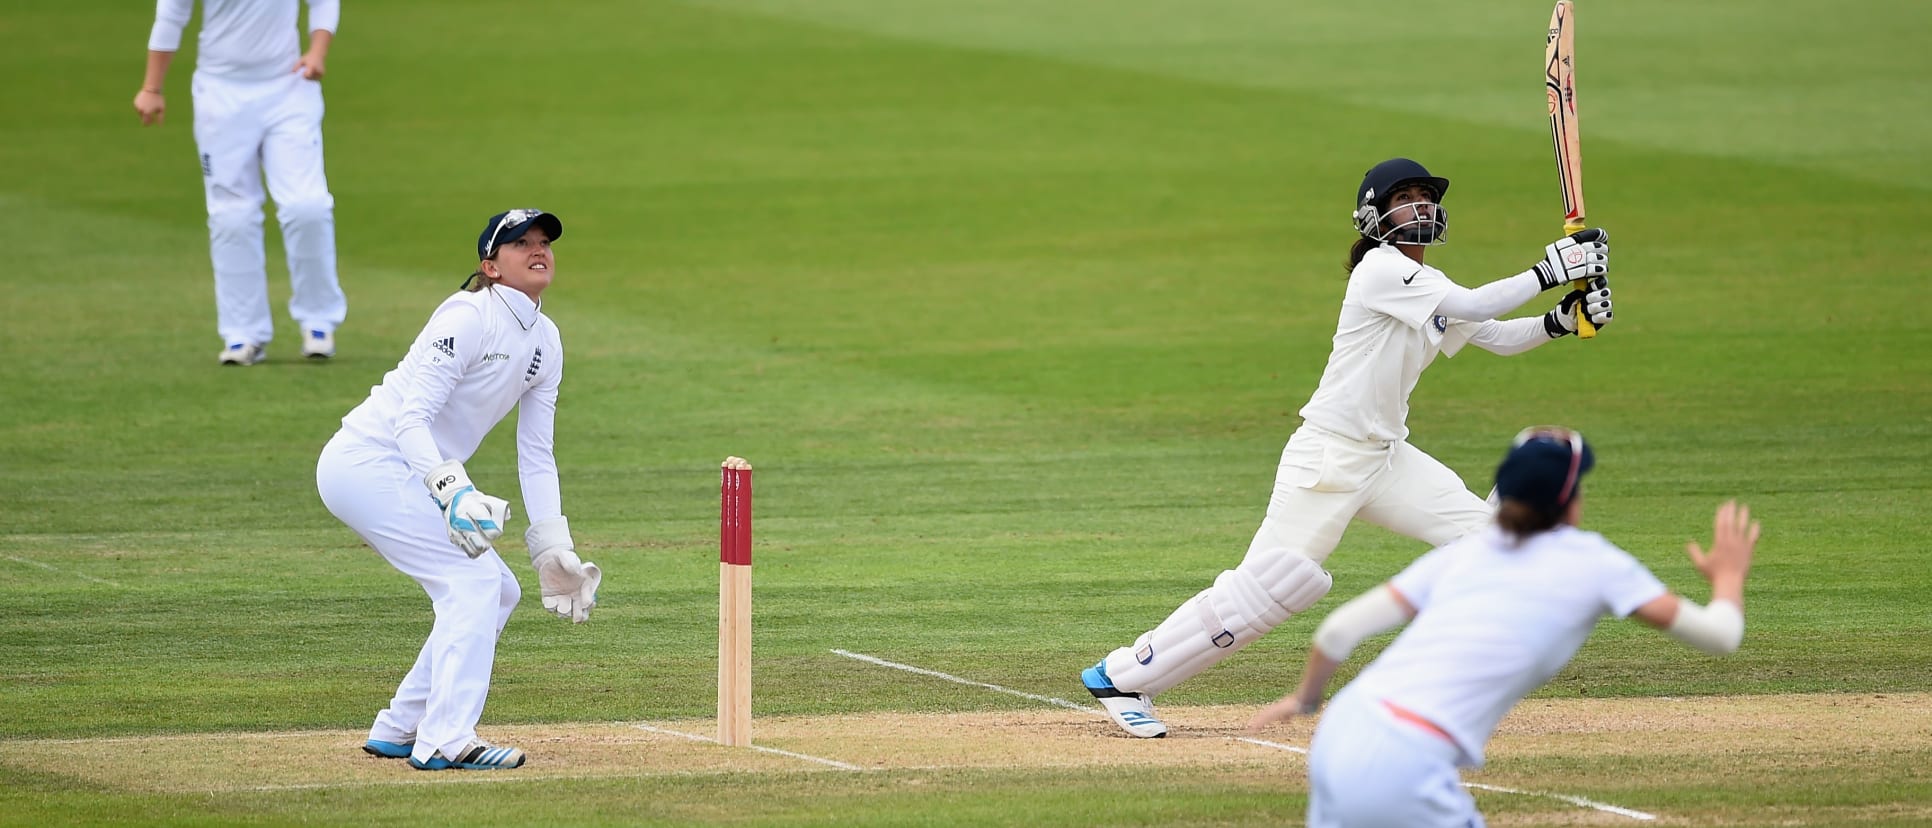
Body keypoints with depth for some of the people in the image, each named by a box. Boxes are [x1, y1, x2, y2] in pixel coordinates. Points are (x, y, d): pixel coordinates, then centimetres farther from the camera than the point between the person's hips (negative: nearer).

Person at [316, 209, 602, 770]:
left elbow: (535, 456, 11)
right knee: (473, 581, -18)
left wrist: (552, 551, 3)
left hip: (411, 475, 10)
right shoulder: (468, 318, -18)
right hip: (366, 464, -10)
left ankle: (398, 731, 17)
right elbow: (410, 417, -25)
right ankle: (445, 741, -19)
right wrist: (453, 491, -39)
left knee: (497, 593, 11)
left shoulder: (544, 342, 9)